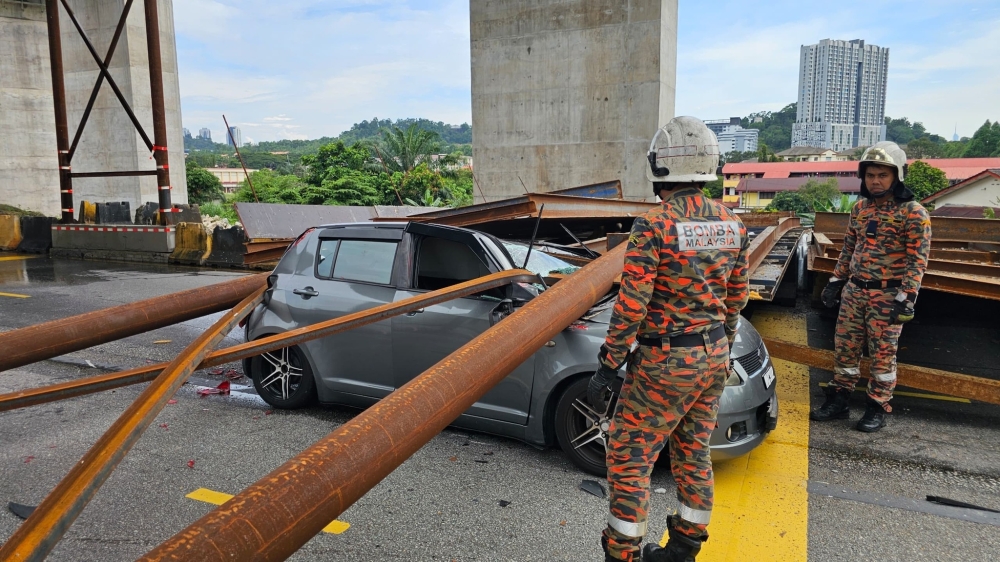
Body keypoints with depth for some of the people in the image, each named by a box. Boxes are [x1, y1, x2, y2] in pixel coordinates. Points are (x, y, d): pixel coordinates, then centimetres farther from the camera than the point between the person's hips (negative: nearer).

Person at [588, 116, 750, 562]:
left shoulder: (653, 226, -19)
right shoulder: (732, 225, 2)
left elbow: (630, 307, -21)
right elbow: (736, 296, 11)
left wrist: (606, 368, -13)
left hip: (666, 362, -7)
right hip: (714, 357, 7)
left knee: (628, 458, 5)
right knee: (693, 455, 19)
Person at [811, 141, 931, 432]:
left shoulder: (913, 213, -9)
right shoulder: (860, 208, 9)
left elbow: (918, 260, -12)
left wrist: (906, 298, -18)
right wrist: (836, 280, 13)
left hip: (887, 295, -6)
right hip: (853, 291, 6)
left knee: (883, 353, 4)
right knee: (844, 346, 10)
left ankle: (878, 408, 16)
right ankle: (838, 400, 22)